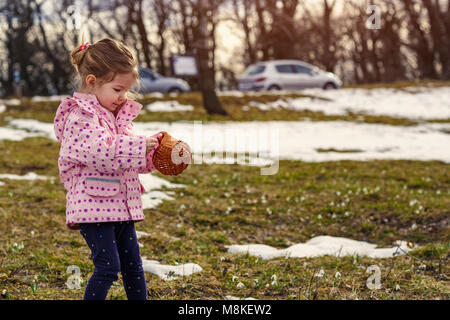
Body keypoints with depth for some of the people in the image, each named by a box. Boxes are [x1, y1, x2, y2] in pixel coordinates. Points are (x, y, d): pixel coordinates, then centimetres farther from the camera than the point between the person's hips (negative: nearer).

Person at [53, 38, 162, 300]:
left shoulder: (117, 116, 16)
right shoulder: (81, 117, -13)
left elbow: (130, 157, 22)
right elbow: (99, 150, -27)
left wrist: (153, 152, 4)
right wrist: (140, 146, -24)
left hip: (121, 205, 9)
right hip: (94, 206, -9)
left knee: (133, 265, 13)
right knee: (108, 266, -11)